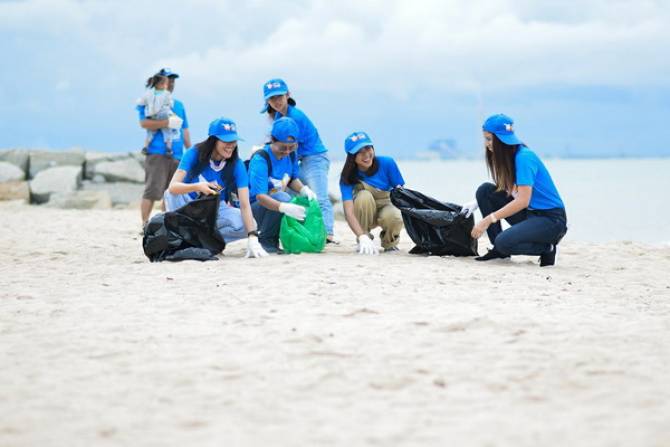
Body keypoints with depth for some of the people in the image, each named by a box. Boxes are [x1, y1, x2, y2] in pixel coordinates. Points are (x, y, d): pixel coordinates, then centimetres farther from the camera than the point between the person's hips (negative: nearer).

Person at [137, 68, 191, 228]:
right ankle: (145, 225, -10)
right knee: (152, 192, -12)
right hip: (157, 154, -7)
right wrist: (168, 122, -20)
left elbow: (184, 130, 26)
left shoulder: (179, 104, 22)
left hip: (177, 155, 7)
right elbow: (144, 123, -14)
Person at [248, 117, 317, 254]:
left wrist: (304, 190, -11)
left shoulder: (290, 155, -4)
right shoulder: (260, 159, -25)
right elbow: (260, 196, -33)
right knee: (281, 197, -35)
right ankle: (265, 242, -15)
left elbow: (292, 179, 13)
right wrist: (285, 207, -50)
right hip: (254, 206, -7)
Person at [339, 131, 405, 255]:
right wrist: (363, 238, -46)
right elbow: (348, 212, -32)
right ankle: (363, 244, -15)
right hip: (364, 214, 0)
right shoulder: (347, 177, -22)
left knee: (394, 217, -35)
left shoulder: (387, 163, -18)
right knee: (364, 196, -33)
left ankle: (389, 241, 0)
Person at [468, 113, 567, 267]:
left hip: (551, 219, -9)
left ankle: (546, 248, -2)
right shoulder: (506, 157, 6)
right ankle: (498, 250, 0)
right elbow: (504, 192, 16)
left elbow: (522, 201, -26)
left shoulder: (524, 158, -20)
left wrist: (488, 220, -27)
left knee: (504, 242, -29)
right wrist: (477, 204, 2)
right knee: (485, 190, -4)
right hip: (528, 214, 9)